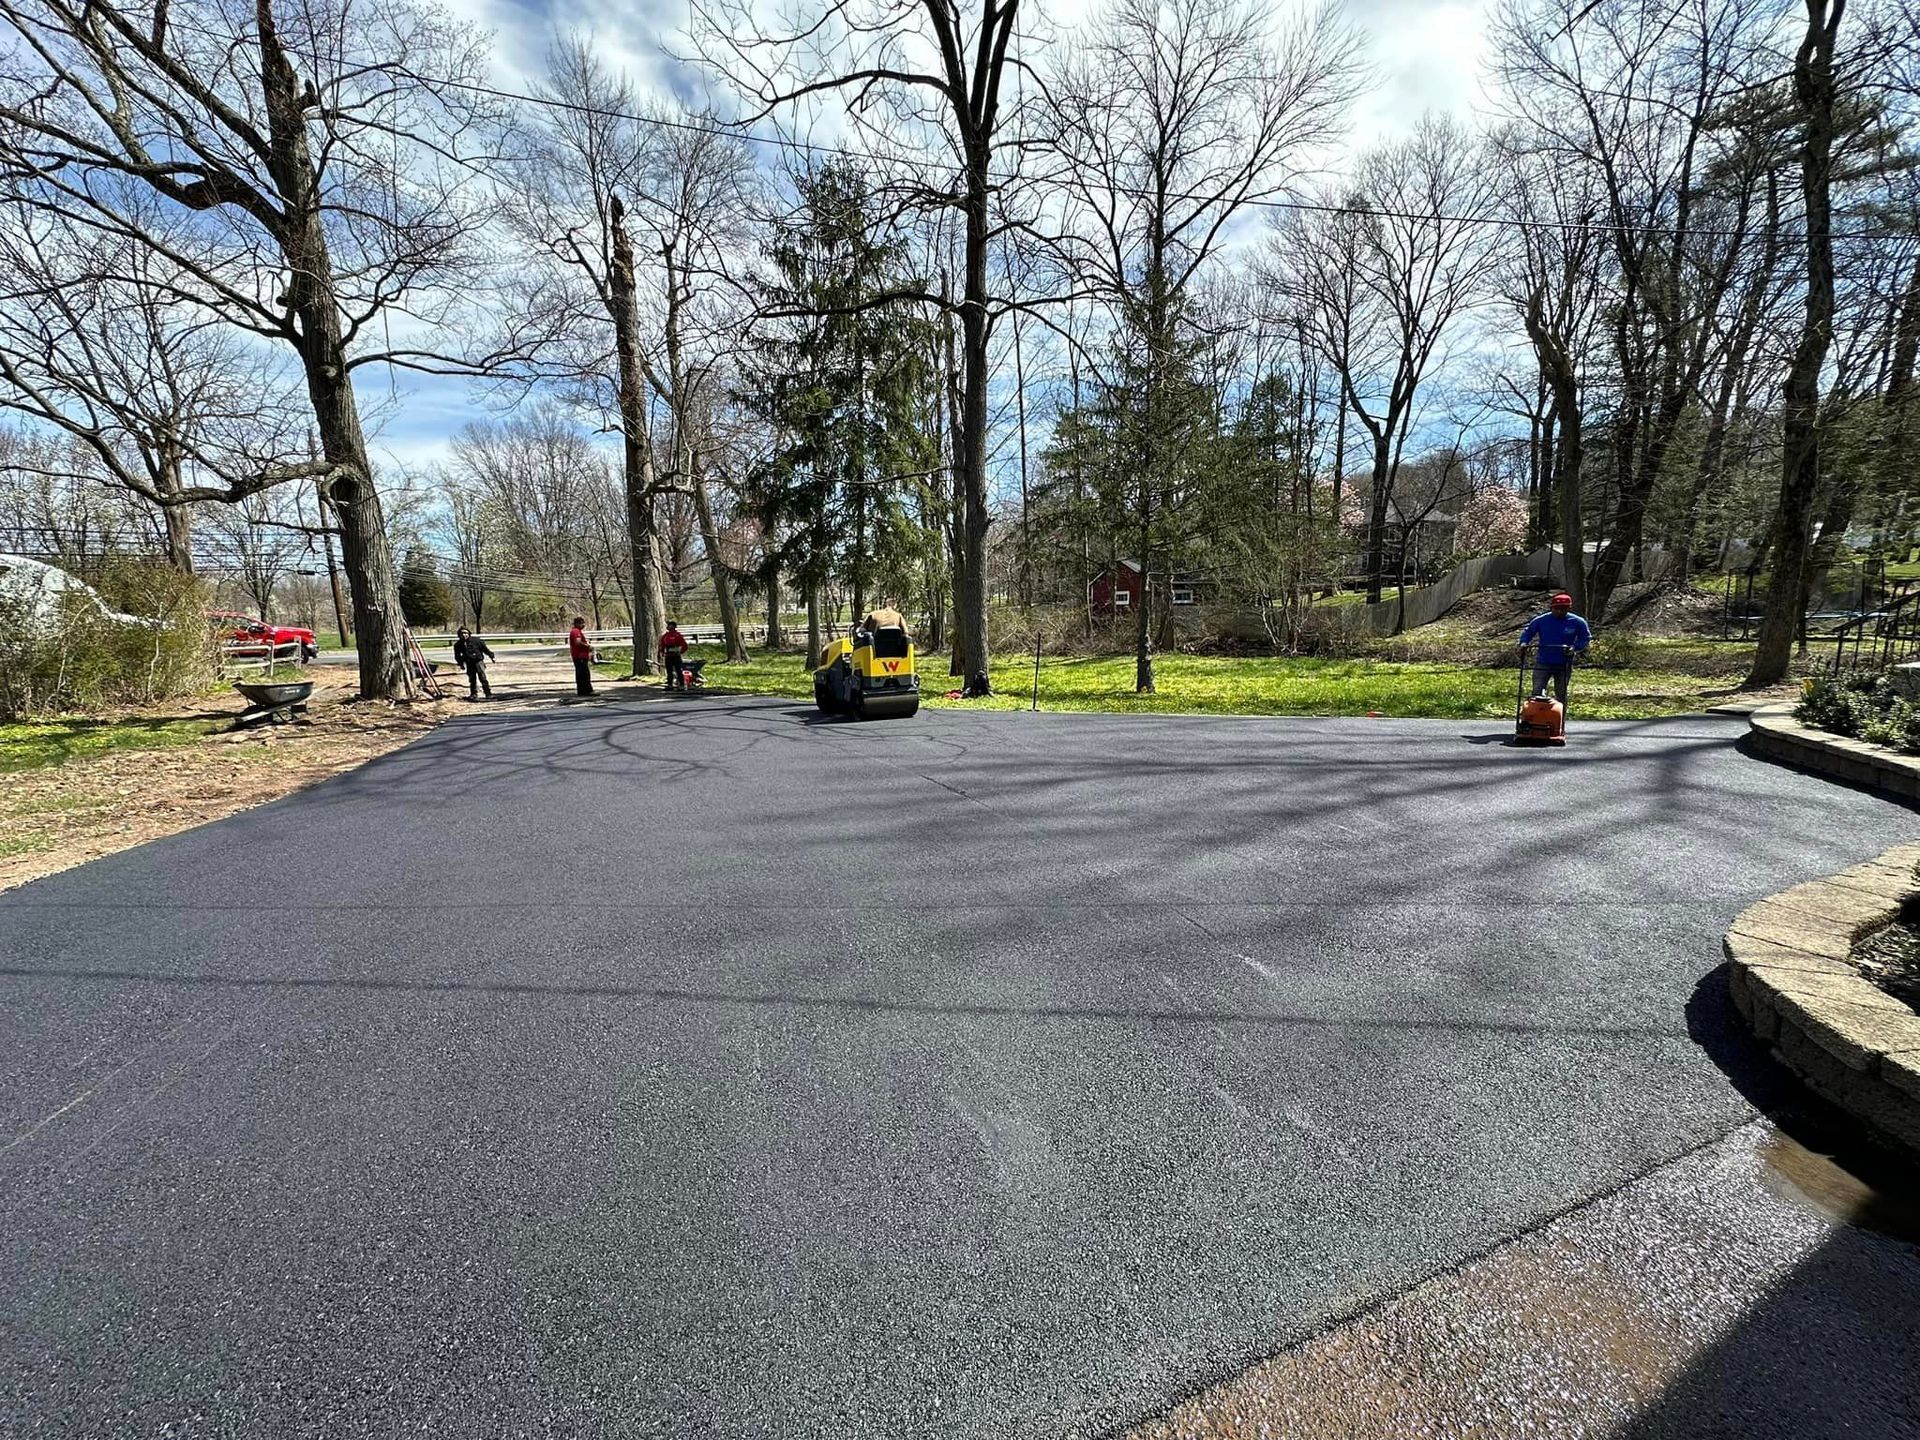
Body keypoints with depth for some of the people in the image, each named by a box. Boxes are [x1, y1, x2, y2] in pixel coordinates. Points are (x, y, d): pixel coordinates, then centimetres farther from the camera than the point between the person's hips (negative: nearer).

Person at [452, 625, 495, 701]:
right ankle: (474, 694, 22)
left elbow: (485, 648, 1)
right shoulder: (458, 645, 2)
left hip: (478, 661, -4)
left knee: (482, 677, -11)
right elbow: (457, 655, 15)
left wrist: (491, 655, 5)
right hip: (469, 664, 4)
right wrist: (461, 663, 8)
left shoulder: (475, 640, -7)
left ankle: (488, 693, -10)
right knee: (472, 679, 10)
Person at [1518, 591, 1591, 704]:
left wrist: (1575, 648, -13)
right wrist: (1524, 643, -12)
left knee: (1561, 695, 12)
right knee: (1537, 692, -9)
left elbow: (1586, 639, 6)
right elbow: (1527, 632, 8)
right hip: (1543, 663, -1)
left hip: (1564, 665, 1)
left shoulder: (1577, 622, -2)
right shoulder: (1540, 620, -3)